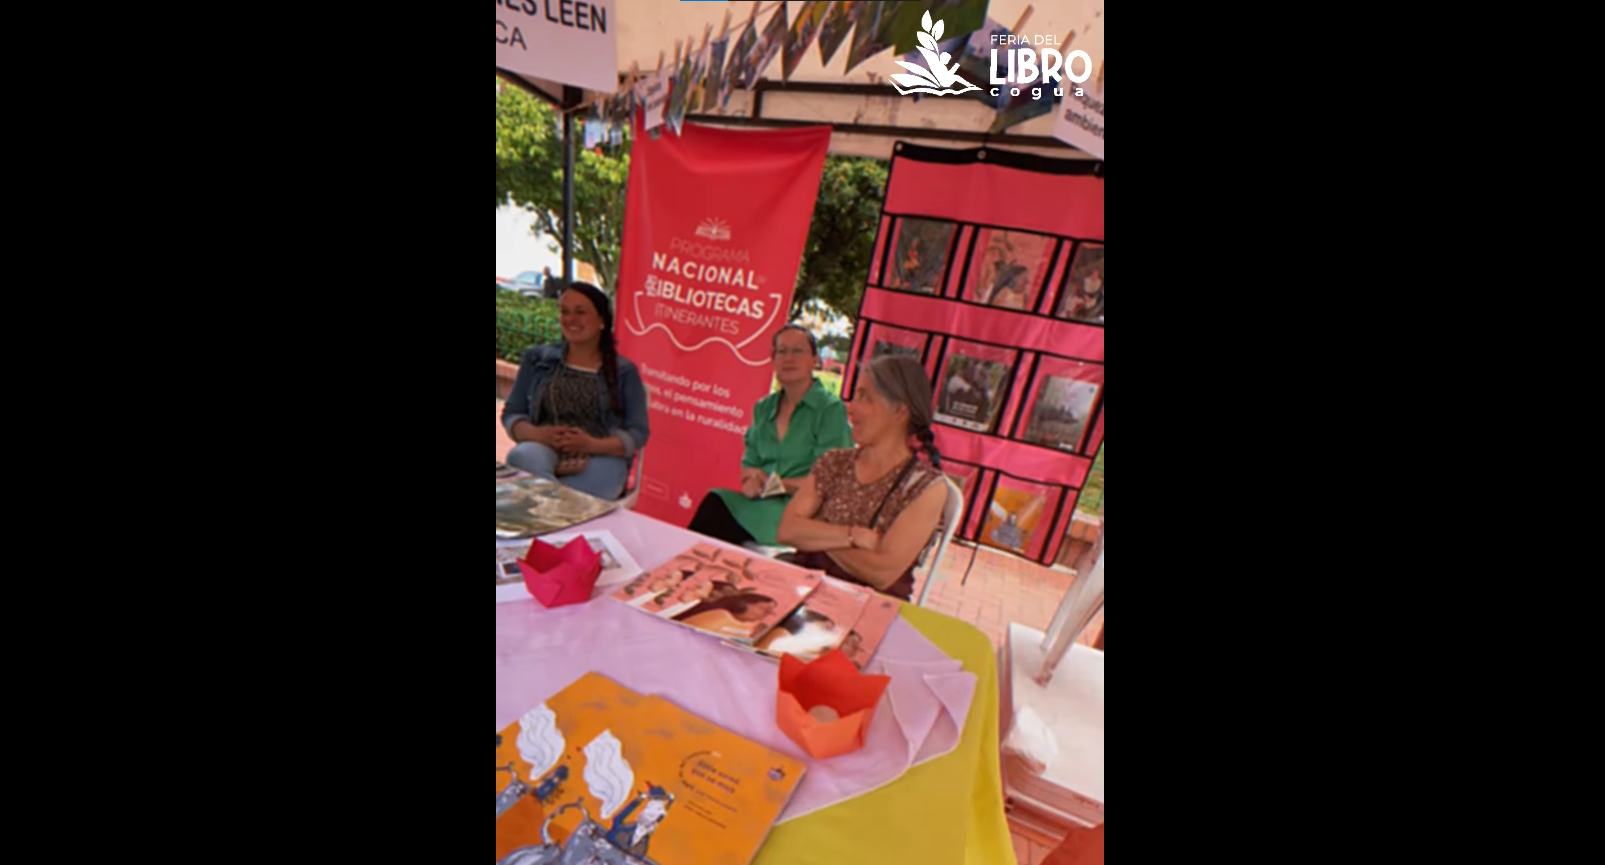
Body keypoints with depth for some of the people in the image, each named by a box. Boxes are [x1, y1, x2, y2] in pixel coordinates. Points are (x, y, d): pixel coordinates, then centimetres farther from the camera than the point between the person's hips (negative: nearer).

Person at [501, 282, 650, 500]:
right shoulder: (536, 359, 17)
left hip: (601, 459, -2)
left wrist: (592, 444, -16)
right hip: (543, 449, 2)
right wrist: (537, 434, -10)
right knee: (522, 456, -34)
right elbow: (510, 415, 14)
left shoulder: (624, 371, 9)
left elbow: (638, 434, 2)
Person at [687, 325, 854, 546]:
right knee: (714, 502, -26)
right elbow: (748, 464, 15)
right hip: (761, 502, 5)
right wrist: (753, 477, -8)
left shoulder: (831, 409, -4)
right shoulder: (763, 408, 13)